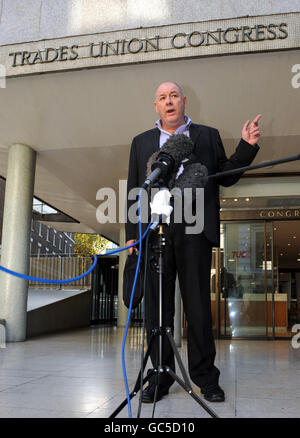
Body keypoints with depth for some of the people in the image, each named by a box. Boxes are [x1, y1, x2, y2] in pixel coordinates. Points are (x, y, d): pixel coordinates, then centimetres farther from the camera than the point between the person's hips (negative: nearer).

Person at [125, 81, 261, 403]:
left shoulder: (208, 136, 16)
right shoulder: (141, 142, 19)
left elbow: (225, 177, 14)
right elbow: (133, 191, 14)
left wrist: (247, 147, -1)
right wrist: (132, 233, 6)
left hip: (194, 231, -1)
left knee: (198, 306, 1)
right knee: (157, 307, 4)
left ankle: (205, 377, 14)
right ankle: (160, 377, 15)